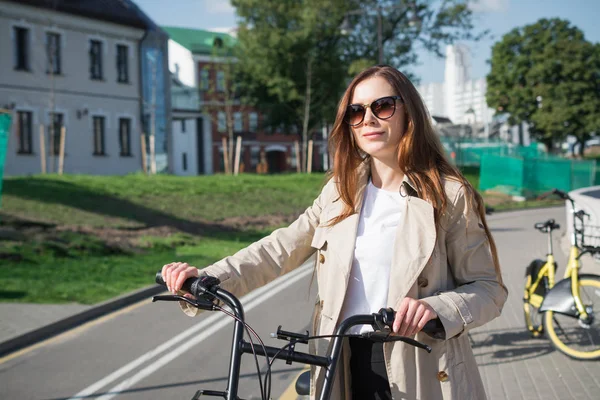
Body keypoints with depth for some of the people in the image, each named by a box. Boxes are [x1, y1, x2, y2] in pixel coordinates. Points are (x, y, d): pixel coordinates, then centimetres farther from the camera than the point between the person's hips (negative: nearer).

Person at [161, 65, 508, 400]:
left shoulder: (450, 195, -8)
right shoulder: (341, 191, 6)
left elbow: (488, 288, -6)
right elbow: (284, 247, 1)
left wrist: (437, 309, -26)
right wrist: (207, 279, -12)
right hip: (347, 366, 4)